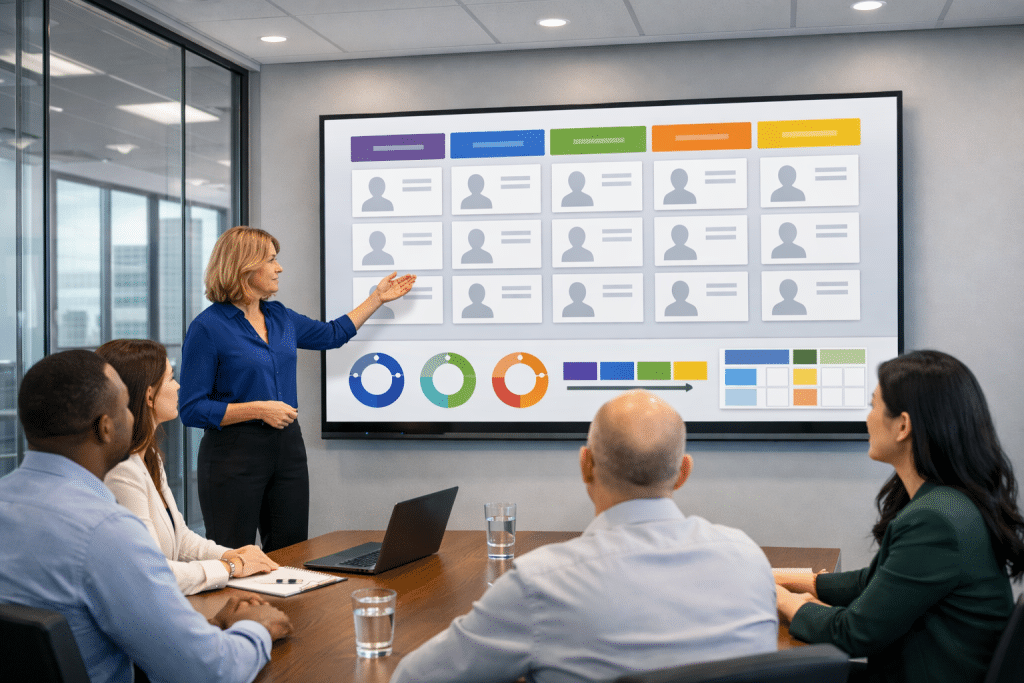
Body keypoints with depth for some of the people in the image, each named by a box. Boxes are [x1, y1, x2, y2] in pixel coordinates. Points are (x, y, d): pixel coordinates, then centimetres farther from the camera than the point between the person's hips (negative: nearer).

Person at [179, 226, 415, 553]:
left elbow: (332, 334, 27)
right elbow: (192, 410, -13)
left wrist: (378, 298, 27)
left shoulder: (280, 317, 10)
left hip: (288, 448, 7)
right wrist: (258, 409, -18)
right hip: (234, 452, -6)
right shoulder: (207, 327, -11)